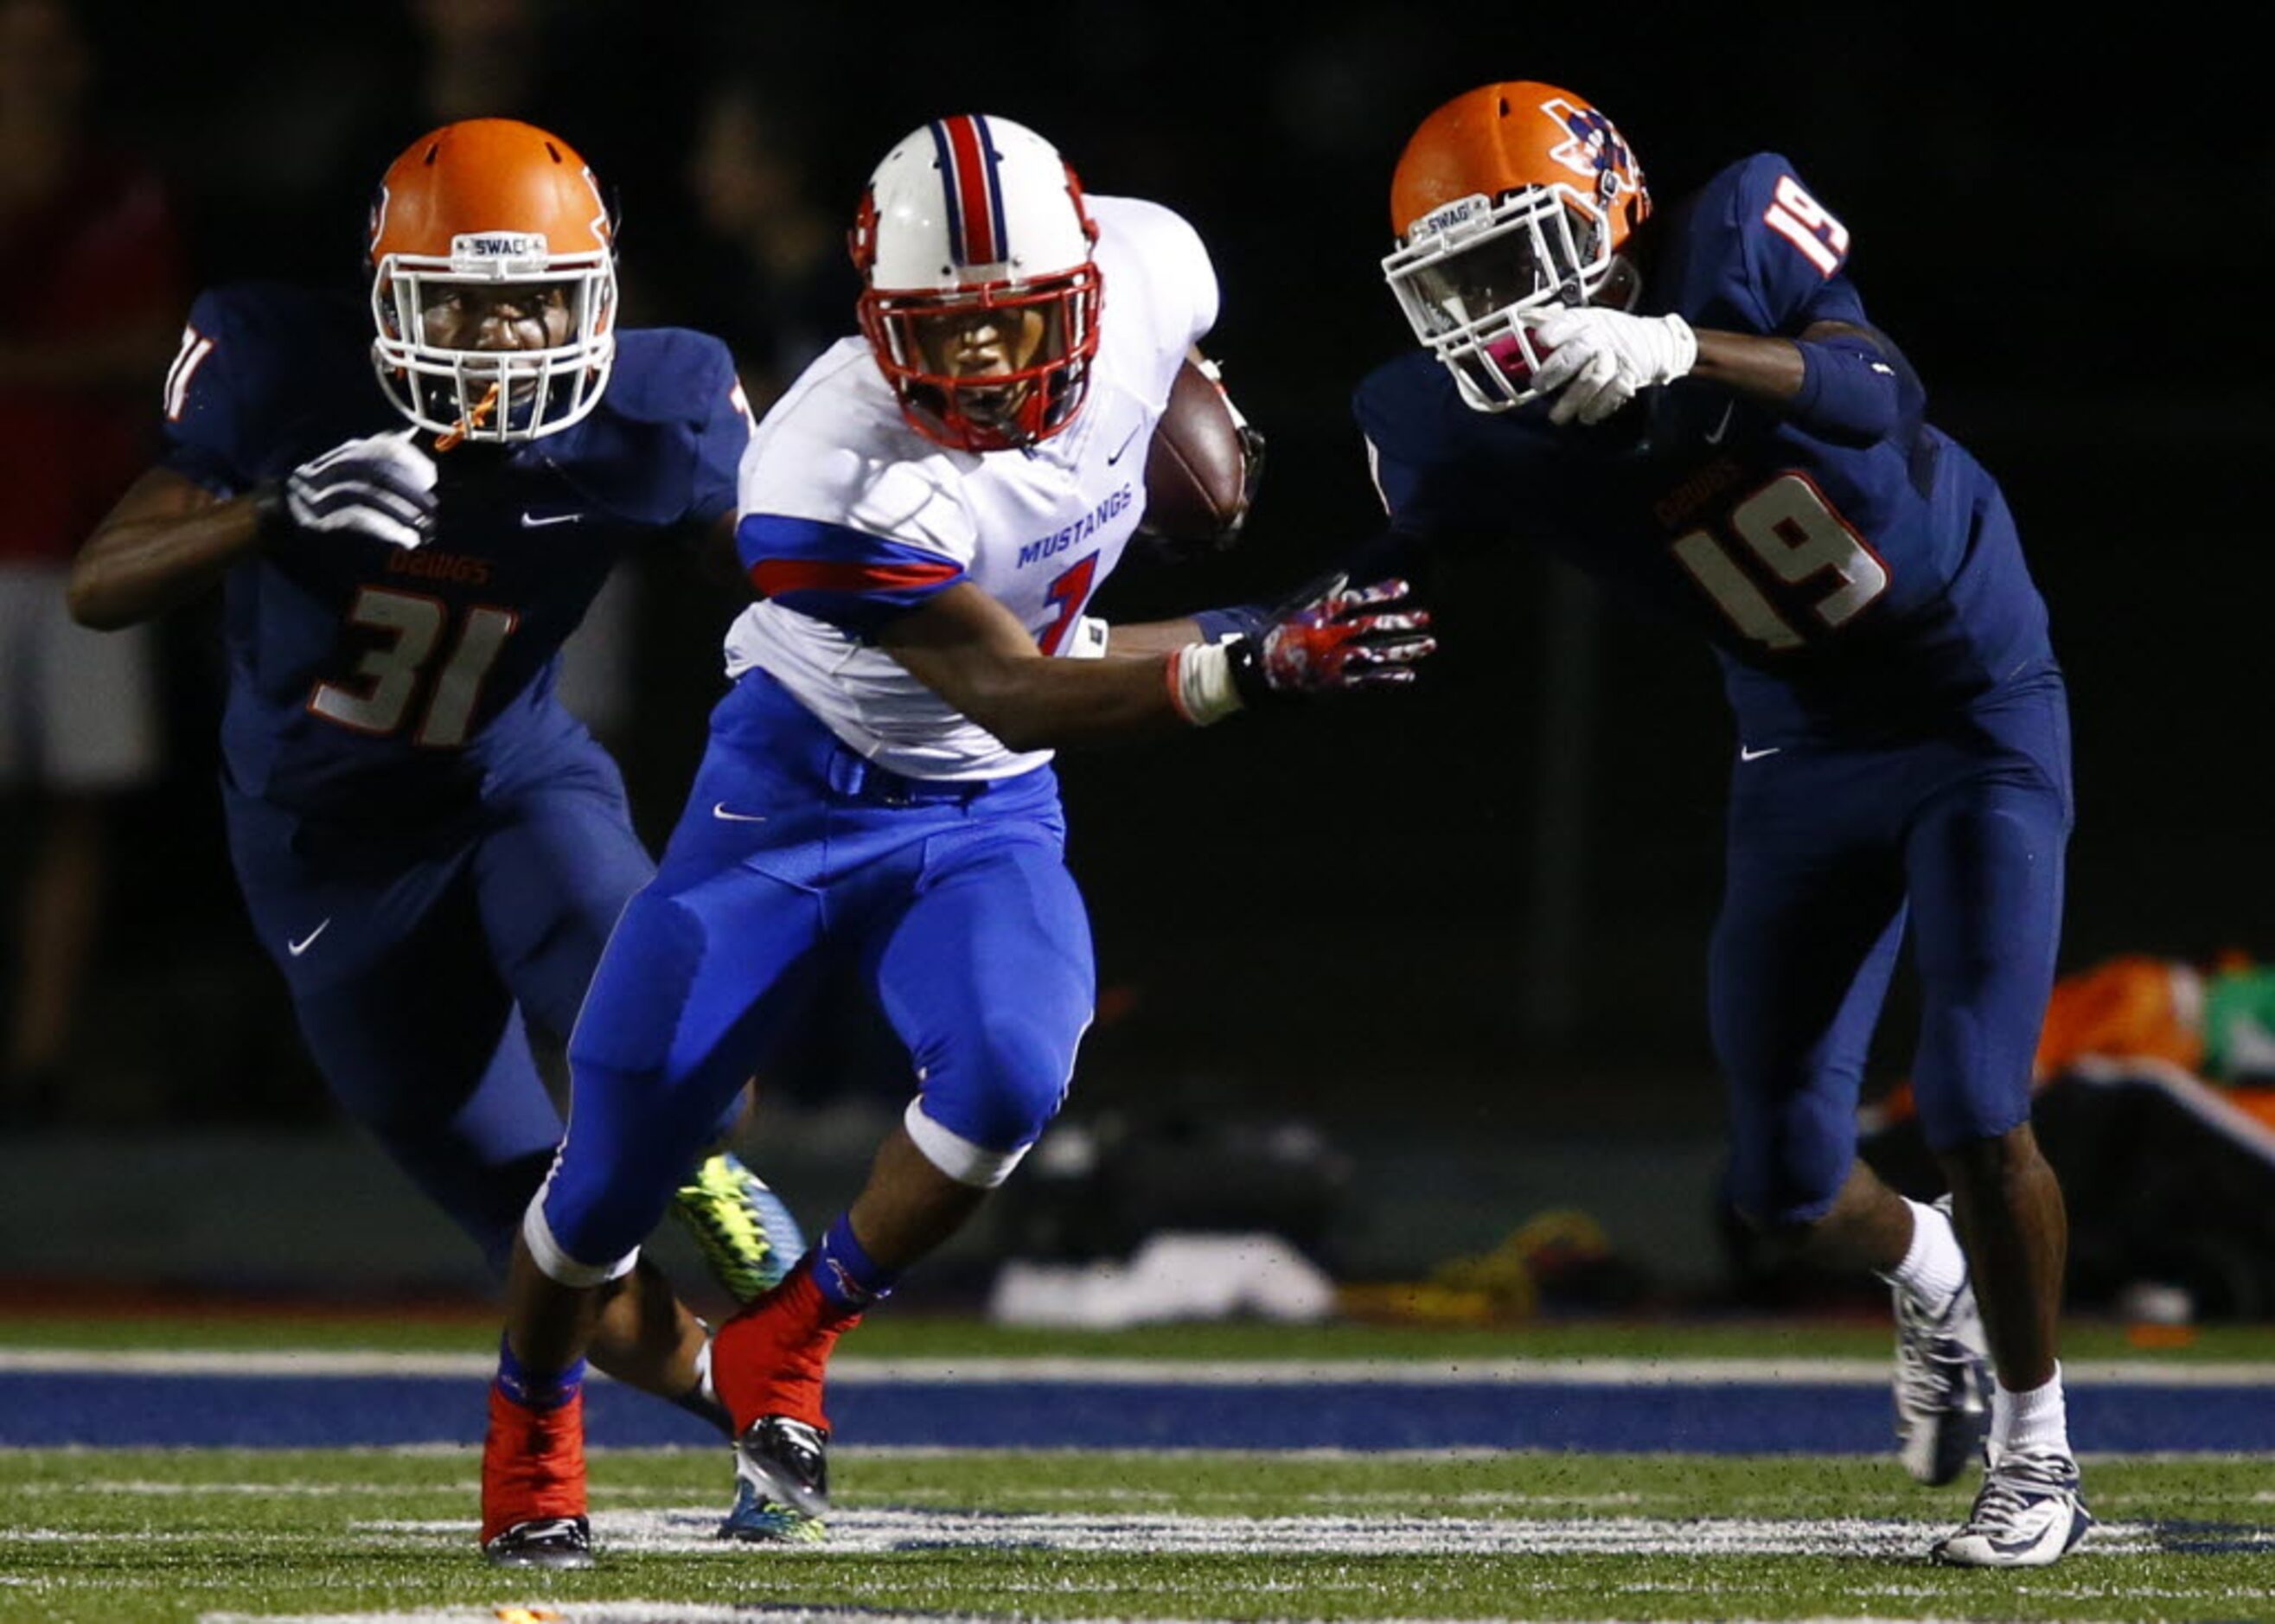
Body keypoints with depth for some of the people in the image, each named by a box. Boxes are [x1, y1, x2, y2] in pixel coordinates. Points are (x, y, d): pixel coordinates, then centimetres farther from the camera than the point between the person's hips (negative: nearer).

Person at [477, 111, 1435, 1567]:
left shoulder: (1149, 273, -19)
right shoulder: (833, 480, -34)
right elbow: (1015, 695, -34)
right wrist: (1254, 662, -44)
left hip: (988, 811, 4)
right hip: (798, 790, -3)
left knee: (1009, 1075, -25)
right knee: (624, 1141, -1)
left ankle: (785, 1349, -1)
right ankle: (534, 1431, 30)